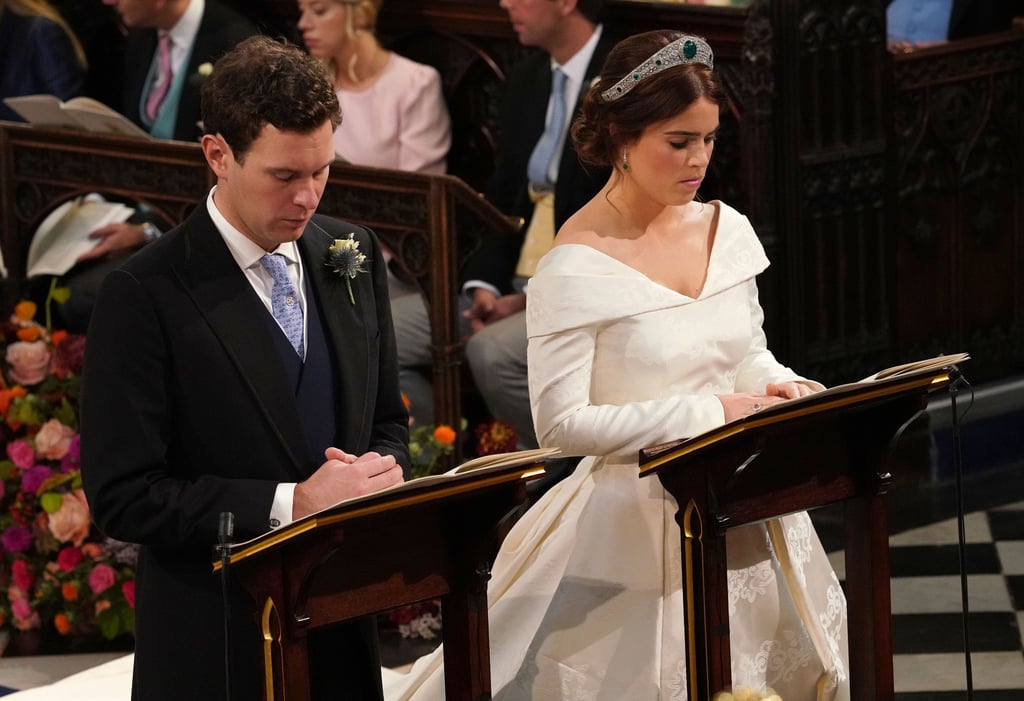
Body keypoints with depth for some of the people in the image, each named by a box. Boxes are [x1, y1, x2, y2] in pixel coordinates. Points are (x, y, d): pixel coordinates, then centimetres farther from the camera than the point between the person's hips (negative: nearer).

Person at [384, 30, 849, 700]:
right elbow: (561, 422, -17)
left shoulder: (726, 228, 2)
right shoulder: (576, 265, -16)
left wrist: (782, 386, -7)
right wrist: (711, 412, -19)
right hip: (641, 517, -6)